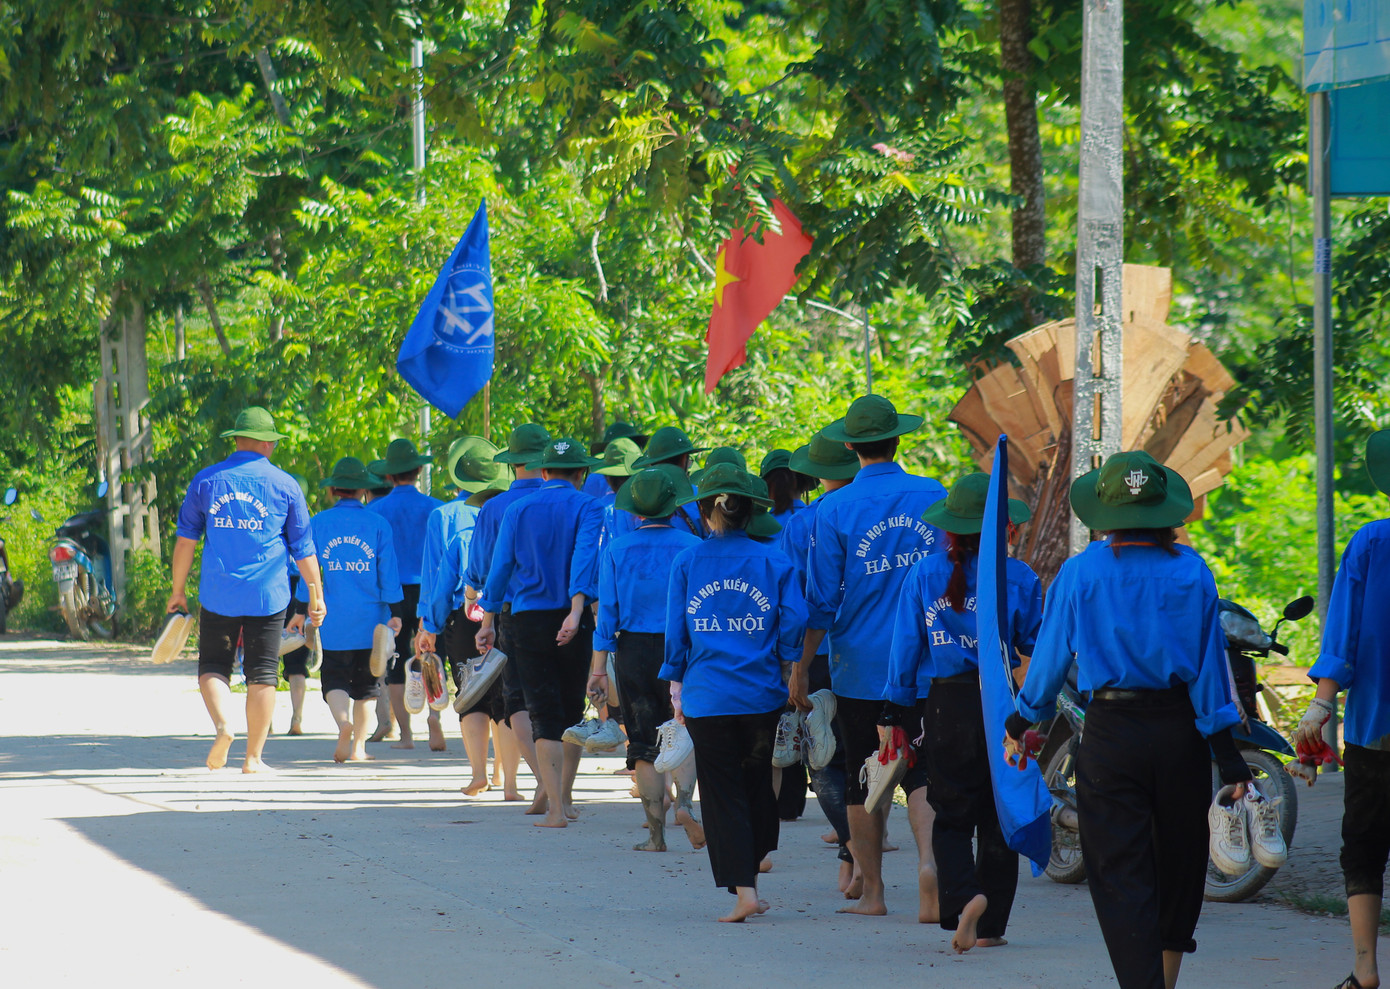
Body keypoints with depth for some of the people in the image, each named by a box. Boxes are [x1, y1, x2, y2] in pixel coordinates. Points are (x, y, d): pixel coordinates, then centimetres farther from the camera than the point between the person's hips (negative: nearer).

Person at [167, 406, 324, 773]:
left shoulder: (206, 480, 4)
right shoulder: (284, 485, 3)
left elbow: (186, 537, 5)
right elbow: (303, 547, 5)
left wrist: (178, 590, 12)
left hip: (217, 595, 0)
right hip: (268, 594, 0)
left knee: (213, 667, 9)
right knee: (262, 674, 6)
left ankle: (222, 725, -18)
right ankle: (253, 757, 6)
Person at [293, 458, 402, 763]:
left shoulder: (319, 523, 0)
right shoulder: (378, 524, -3)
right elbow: (388, 573, -3)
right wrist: (394, 613, 2)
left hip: (333, 621, 0)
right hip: (369, 622, 0)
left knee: (334, 680, 4)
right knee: (365, 683, 11)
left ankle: (343, 721, -26)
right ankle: (358, 746, 9)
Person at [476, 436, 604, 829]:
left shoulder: (517, 510, 6)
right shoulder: (586, 508, -1)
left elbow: (500, 565, 5)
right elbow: (584, 557, -16)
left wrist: (488, 620, 11)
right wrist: (576, 611, -25)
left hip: (528, 619, 0)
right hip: (572, 618, 0)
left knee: (544, 712, -1)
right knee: (572, 708, 16)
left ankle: (555, 807, -12)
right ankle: (565, 799, 24)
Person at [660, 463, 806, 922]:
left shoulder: (686, 563, 0)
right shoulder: (774, 561, 1)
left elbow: (676, 631, 2)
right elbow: (794, 625, -2)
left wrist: (676, 685, 10)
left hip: (706, 697, -1)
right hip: (762, 695, 1)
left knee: (722, 794, 2)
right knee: (758, 787, 17)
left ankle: (743, 889, -7)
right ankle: (749, 878, 21)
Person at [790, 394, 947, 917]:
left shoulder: (835, 510, -8)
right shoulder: (935, 497, 0)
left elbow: (821, 602, -6)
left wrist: (800, 668, 2)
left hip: (860, 667, -2)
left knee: (864, 781, 8)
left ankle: (871, 892, 12)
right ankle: (929, 858, -20)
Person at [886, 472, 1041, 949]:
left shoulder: (925, 574, -1)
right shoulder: (1019, 577, -4)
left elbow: (906, 648, 1)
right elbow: (1037, 646, 1)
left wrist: (898, 710, 7)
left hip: (945, 705, 0)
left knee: (951, 815, 7)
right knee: (999, 817, 10)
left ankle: (963, 894, -19)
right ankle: (990, 924, 11)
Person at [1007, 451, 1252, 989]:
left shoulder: (1080, 573, -5)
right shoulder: (1191, 571, -3)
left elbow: (1051, 656, 3)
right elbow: (1209, 664, -3)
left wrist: (1021, 722, 19)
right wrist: (1229, 757, 0)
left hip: (1111, 732, -2)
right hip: (1181, 731, 2)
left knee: (1121, 874, 1)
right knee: (1180, 864, 19)